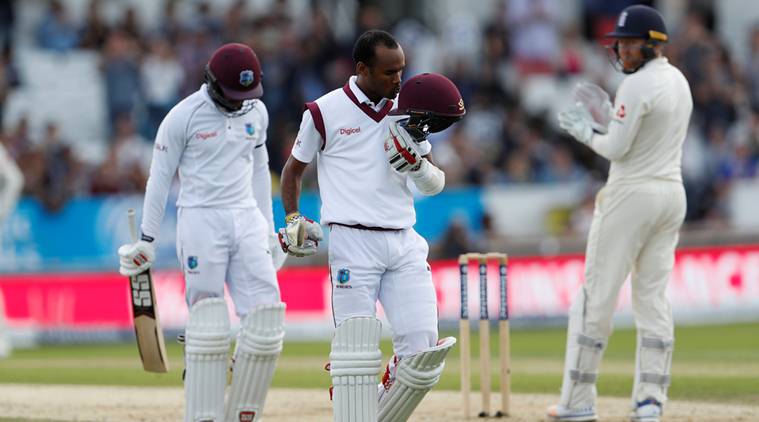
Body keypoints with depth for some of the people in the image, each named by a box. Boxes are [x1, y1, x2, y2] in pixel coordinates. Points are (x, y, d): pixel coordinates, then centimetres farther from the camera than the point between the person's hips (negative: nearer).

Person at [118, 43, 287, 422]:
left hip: (246, 219, 5)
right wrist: (147, 240, -3)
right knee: (209, 324, -9)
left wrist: (268, 227, 19)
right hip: (200, 220, -5)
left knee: (265, 317, -5)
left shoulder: (257, 112, 8)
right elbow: (160, 177, -3)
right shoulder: (183, 116, -8)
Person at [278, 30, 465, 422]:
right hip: (353, 242, -4)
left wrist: (416, 162, -8)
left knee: (423, 350, -4)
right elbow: (293, 168, 13)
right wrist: (293, 221, 1)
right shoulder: (325, 112, 0)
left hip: (404, 242, 4)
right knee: (356, 346, -10)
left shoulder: (405, 112, 12)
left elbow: (435, 184, 13)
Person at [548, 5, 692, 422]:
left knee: (597, 294, -2)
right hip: (672, 195, 9)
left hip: (632, 194, -9)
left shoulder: (637, 85, -16)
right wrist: (607, 119, 14)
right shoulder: (679, 81, 13)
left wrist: (587, 133, 2)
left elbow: (618, 148, -16)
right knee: (653, 297, 7)